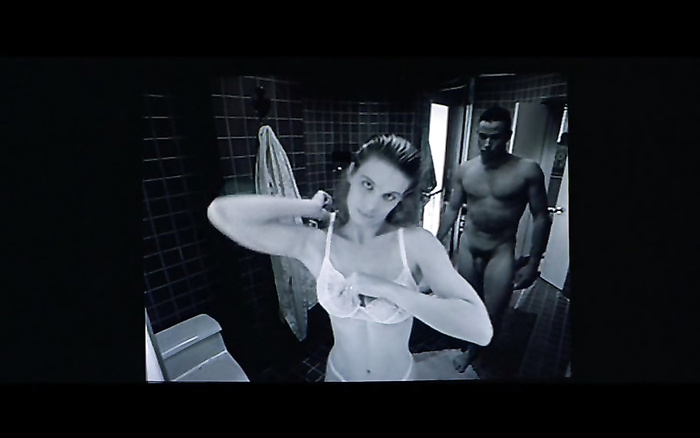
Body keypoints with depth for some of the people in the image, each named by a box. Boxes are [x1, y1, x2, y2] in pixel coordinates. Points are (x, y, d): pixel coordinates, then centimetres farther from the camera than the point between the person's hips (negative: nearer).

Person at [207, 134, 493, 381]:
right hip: (340, 374, 1)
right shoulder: (315, 244, -22)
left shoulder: (416, 243, -24)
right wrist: (308, 208, -24)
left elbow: (481, 329, -30)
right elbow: (221, 213, -27)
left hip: (400, 374, 0)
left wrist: (386, 289, -36)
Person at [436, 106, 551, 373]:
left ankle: (473, 350, 31)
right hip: (467, 245, 2)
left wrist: (533, 263, -7)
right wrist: (437, 242, 3)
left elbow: (541, 217, -6)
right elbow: (452, 208, 3)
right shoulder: (465, 170, -4)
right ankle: (470, 348, 44)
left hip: (501, 250, -2)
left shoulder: (527, 171, -11)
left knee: (492, 313, 0)